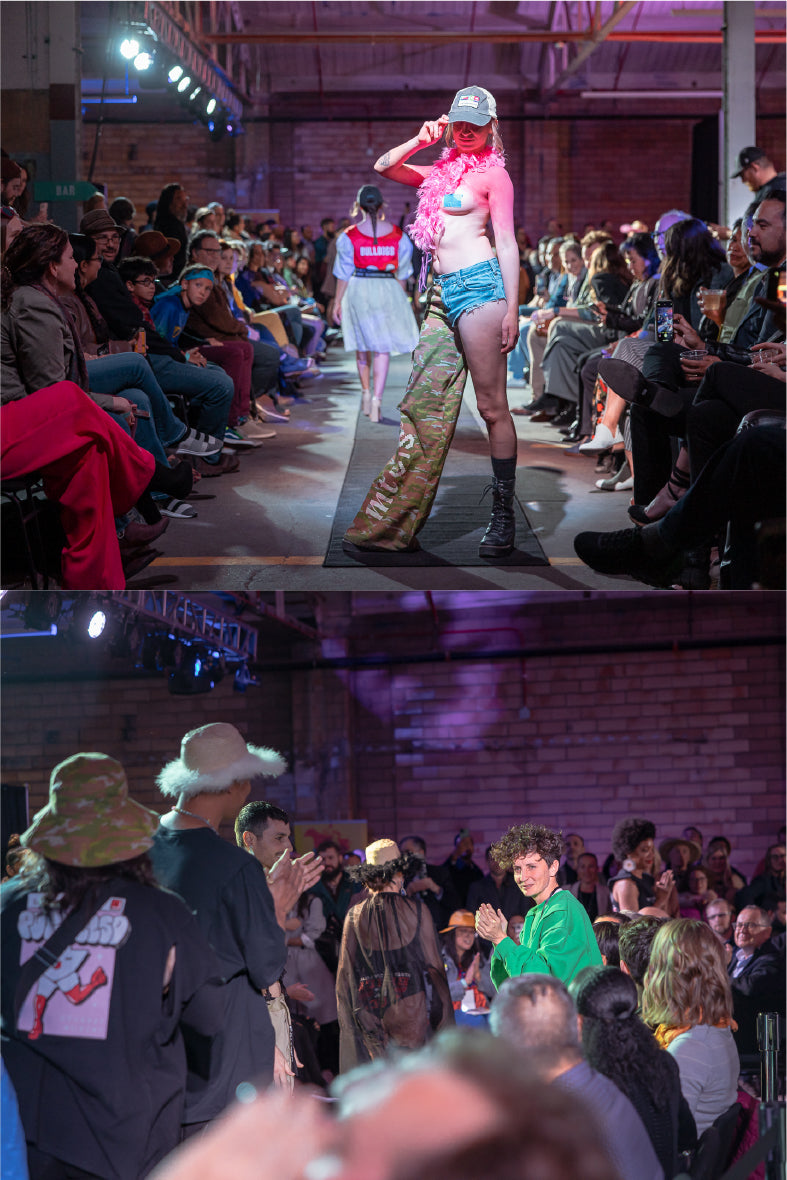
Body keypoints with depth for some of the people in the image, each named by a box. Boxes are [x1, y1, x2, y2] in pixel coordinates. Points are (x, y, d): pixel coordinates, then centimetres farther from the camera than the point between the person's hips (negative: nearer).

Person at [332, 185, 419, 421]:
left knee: (362, 345, 19)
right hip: (388, 290, 0)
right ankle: (377, 398, -12)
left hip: (358, 289, 0)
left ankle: (366, 392, 26)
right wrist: (399, 299, 17)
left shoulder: (349, 237, -7)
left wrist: (337, 303, 5)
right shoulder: (398, 236, -2)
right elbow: (403, 273, 4)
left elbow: (344, 274, -4)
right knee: (382, 348, 1)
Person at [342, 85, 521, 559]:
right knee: (423, 405, 4)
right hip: (443, 293, 7)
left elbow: (508, 244, -4)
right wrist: (421, 140, 9)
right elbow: (383, 167, 24)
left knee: (492, 407, -5)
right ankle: (395, 524, 4)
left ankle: (505, 520, -1)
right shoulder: (440, 171, 19)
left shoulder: (493, 173, 0)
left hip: (478, 287, -7)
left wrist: (512, 310, -10)